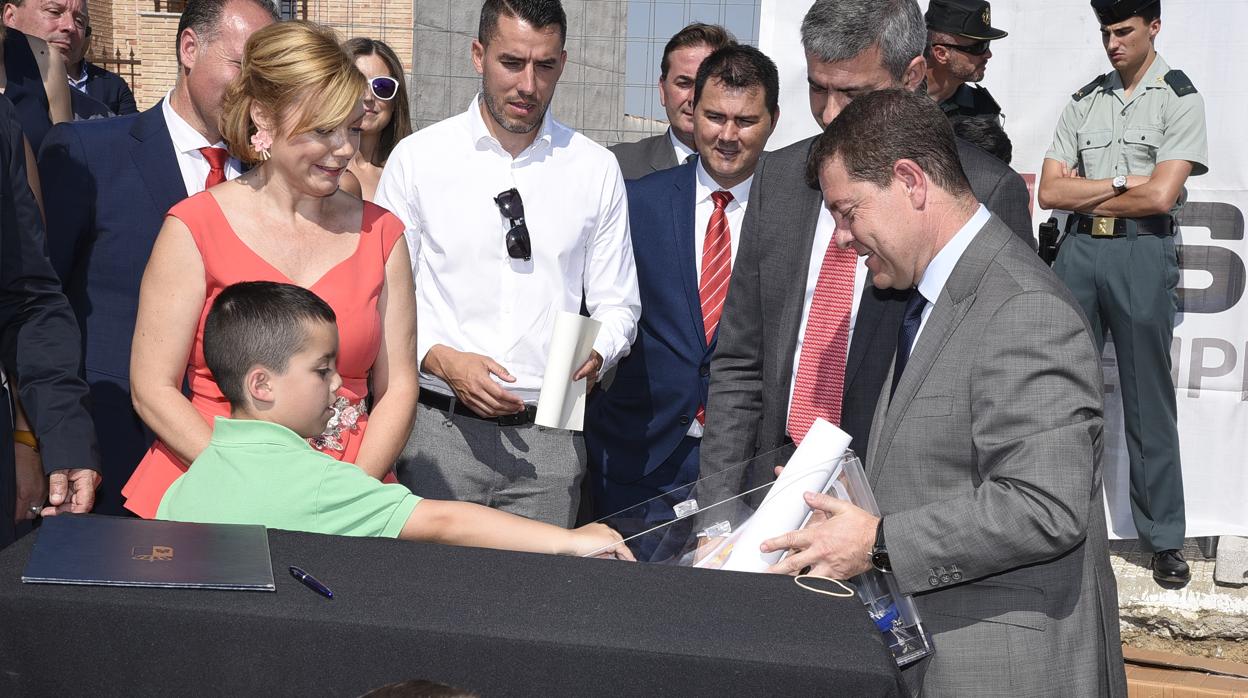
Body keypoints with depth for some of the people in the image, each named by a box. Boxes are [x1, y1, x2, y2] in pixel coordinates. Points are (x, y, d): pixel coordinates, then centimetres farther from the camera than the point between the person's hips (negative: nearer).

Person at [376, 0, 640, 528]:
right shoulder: (417, 158, 1)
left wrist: (595, 355, -11)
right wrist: (441, 359, -15)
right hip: (440, 426, -1)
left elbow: (618, 305, 10)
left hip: (550, 435, 1)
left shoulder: (596, 169, 6)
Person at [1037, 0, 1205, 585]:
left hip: (1142, 255, -4)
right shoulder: (1083, 101, 12)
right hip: (1078, 251, 4)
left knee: (1148, 403, 2)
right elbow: (1049, 192, 5)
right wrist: (1121, 182, -6)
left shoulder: (1179, 98, 0)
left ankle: (1164, 538, 12)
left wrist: (1083, 192, -2)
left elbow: (1160, 196, -12)